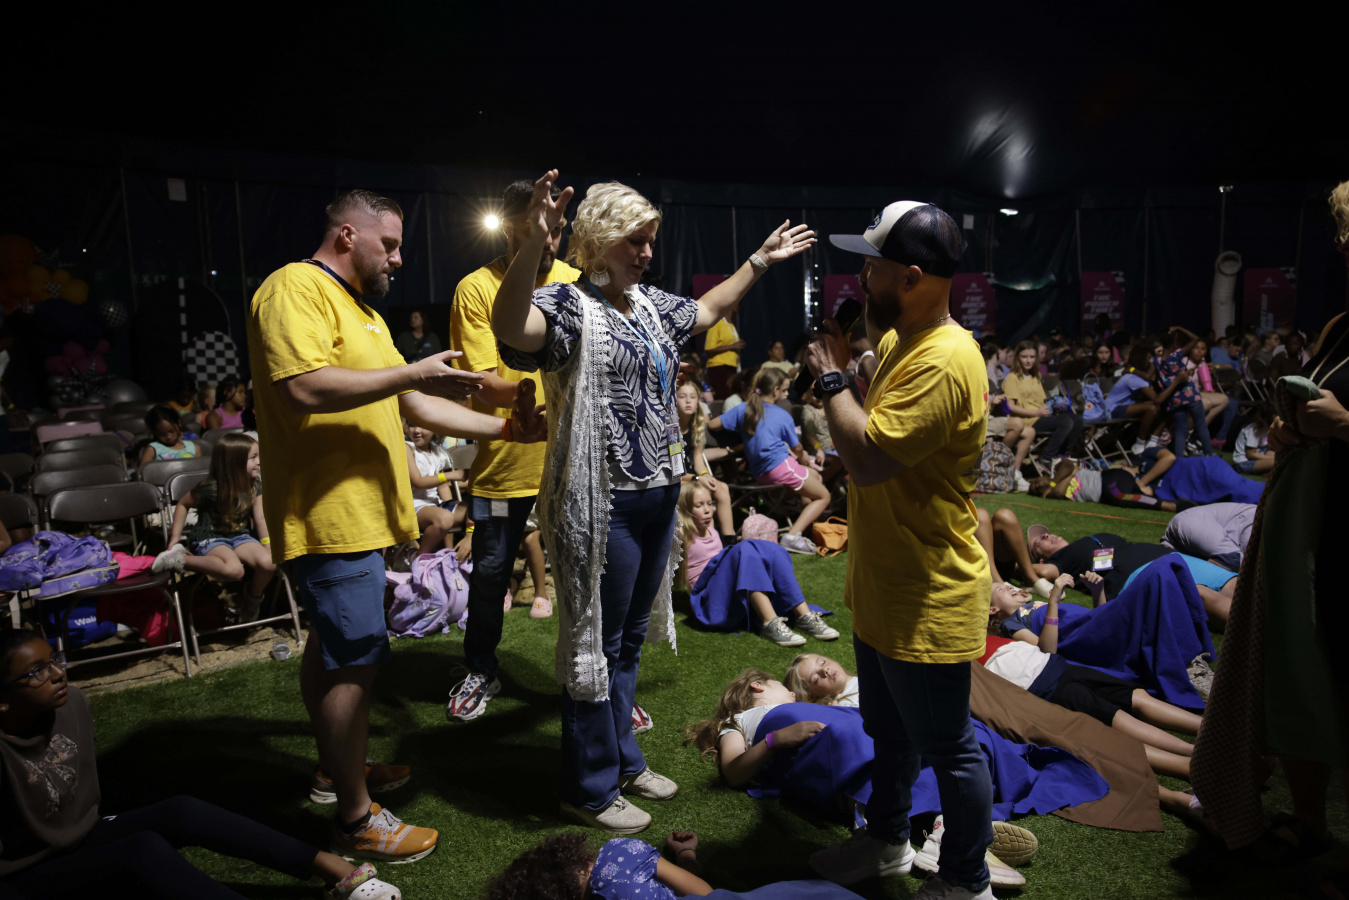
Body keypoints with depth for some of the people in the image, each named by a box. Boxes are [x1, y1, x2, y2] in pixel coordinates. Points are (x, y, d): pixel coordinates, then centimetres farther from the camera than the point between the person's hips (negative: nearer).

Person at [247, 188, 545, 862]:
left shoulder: (362, 311, 20)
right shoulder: (296, 288, -11)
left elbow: (414, 406, 17)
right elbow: (304, 387, -27)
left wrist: (504, 428, 9)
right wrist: (410, 372, -20)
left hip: (356, 511, 10)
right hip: (331, 515, -10)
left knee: (330, 647, 21)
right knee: (356, 662, -5)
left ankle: (336, 769, 38)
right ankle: (357, 820, 8)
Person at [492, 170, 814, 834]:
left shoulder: (648, 303, 12)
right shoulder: (570, 304, -14)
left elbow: (705, 310, 32)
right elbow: (511, 328, -37)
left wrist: (760, 261, 34)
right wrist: (532, 244, -51)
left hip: (658, 496, 9)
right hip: (603, 504, -8)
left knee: (630, 637, 20)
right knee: (596, 642, 6)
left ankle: (622, 758, 39)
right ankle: (590, 787, 24)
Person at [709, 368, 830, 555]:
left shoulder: (744, 408, 5)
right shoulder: (783, 416, -6)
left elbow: (713, 424, 3)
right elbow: (797, 449, 6)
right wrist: (806, 459, 28)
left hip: (758, 472, 7)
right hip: (781, 467, -7)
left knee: (816, 476, 27)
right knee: (823, 496, 5)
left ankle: (805, 522, 12)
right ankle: (792, 536, -14)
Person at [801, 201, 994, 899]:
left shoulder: (944, 362, -27)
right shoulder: (898, 340, 5)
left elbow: (868, 456, -33)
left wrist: (831, 377, -18)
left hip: (928, 603, -10)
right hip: (883, 588, 10)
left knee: (947, 748, 11)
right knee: (888, 731, 26)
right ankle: (887, 840, 48)